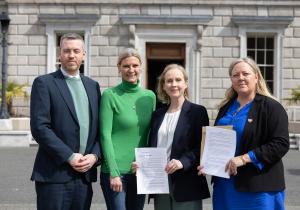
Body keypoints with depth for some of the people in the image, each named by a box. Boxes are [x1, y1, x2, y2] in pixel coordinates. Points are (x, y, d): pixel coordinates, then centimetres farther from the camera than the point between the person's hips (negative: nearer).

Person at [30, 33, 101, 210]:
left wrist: (95, 156, -4)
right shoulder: (44, 83, -2)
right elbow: (40, 127, -11)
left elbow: (99, 127, 13)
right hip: (54, 175, -4)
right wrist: (70, 157, -14)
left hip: (85, 174, 5)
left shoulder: (93, 86, 14)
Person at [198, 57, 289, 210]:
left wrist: (244, 158, -22)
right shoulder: (226, 107, 13)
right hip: (225, 183, 6)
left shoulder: (271, 107, -7)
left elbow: (281, 144, -16)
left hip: (258, 187, -6)